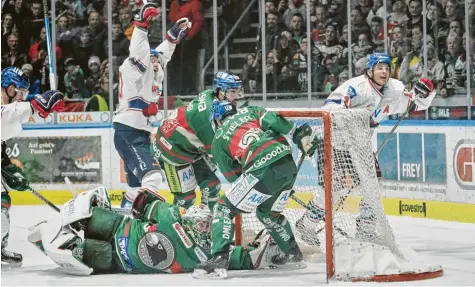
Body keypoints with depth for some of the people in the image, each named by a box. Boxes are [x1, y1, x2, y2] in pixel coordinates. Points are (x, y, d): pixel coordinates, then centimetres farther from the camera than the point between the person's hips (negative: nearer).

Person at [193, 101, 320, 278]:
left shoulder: (218, 140, 18)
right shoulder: (250, 111, 25)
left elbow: (233, 176, 20)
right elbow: (273, 120, 4)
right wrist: (298, 135, 10)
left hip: (264, 171, -5)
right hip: (289, 165, 6)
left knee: (224, 209, 7)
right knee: (267, 211, 32)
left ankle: (219, 259, -8)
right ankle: (293, 254, 41)